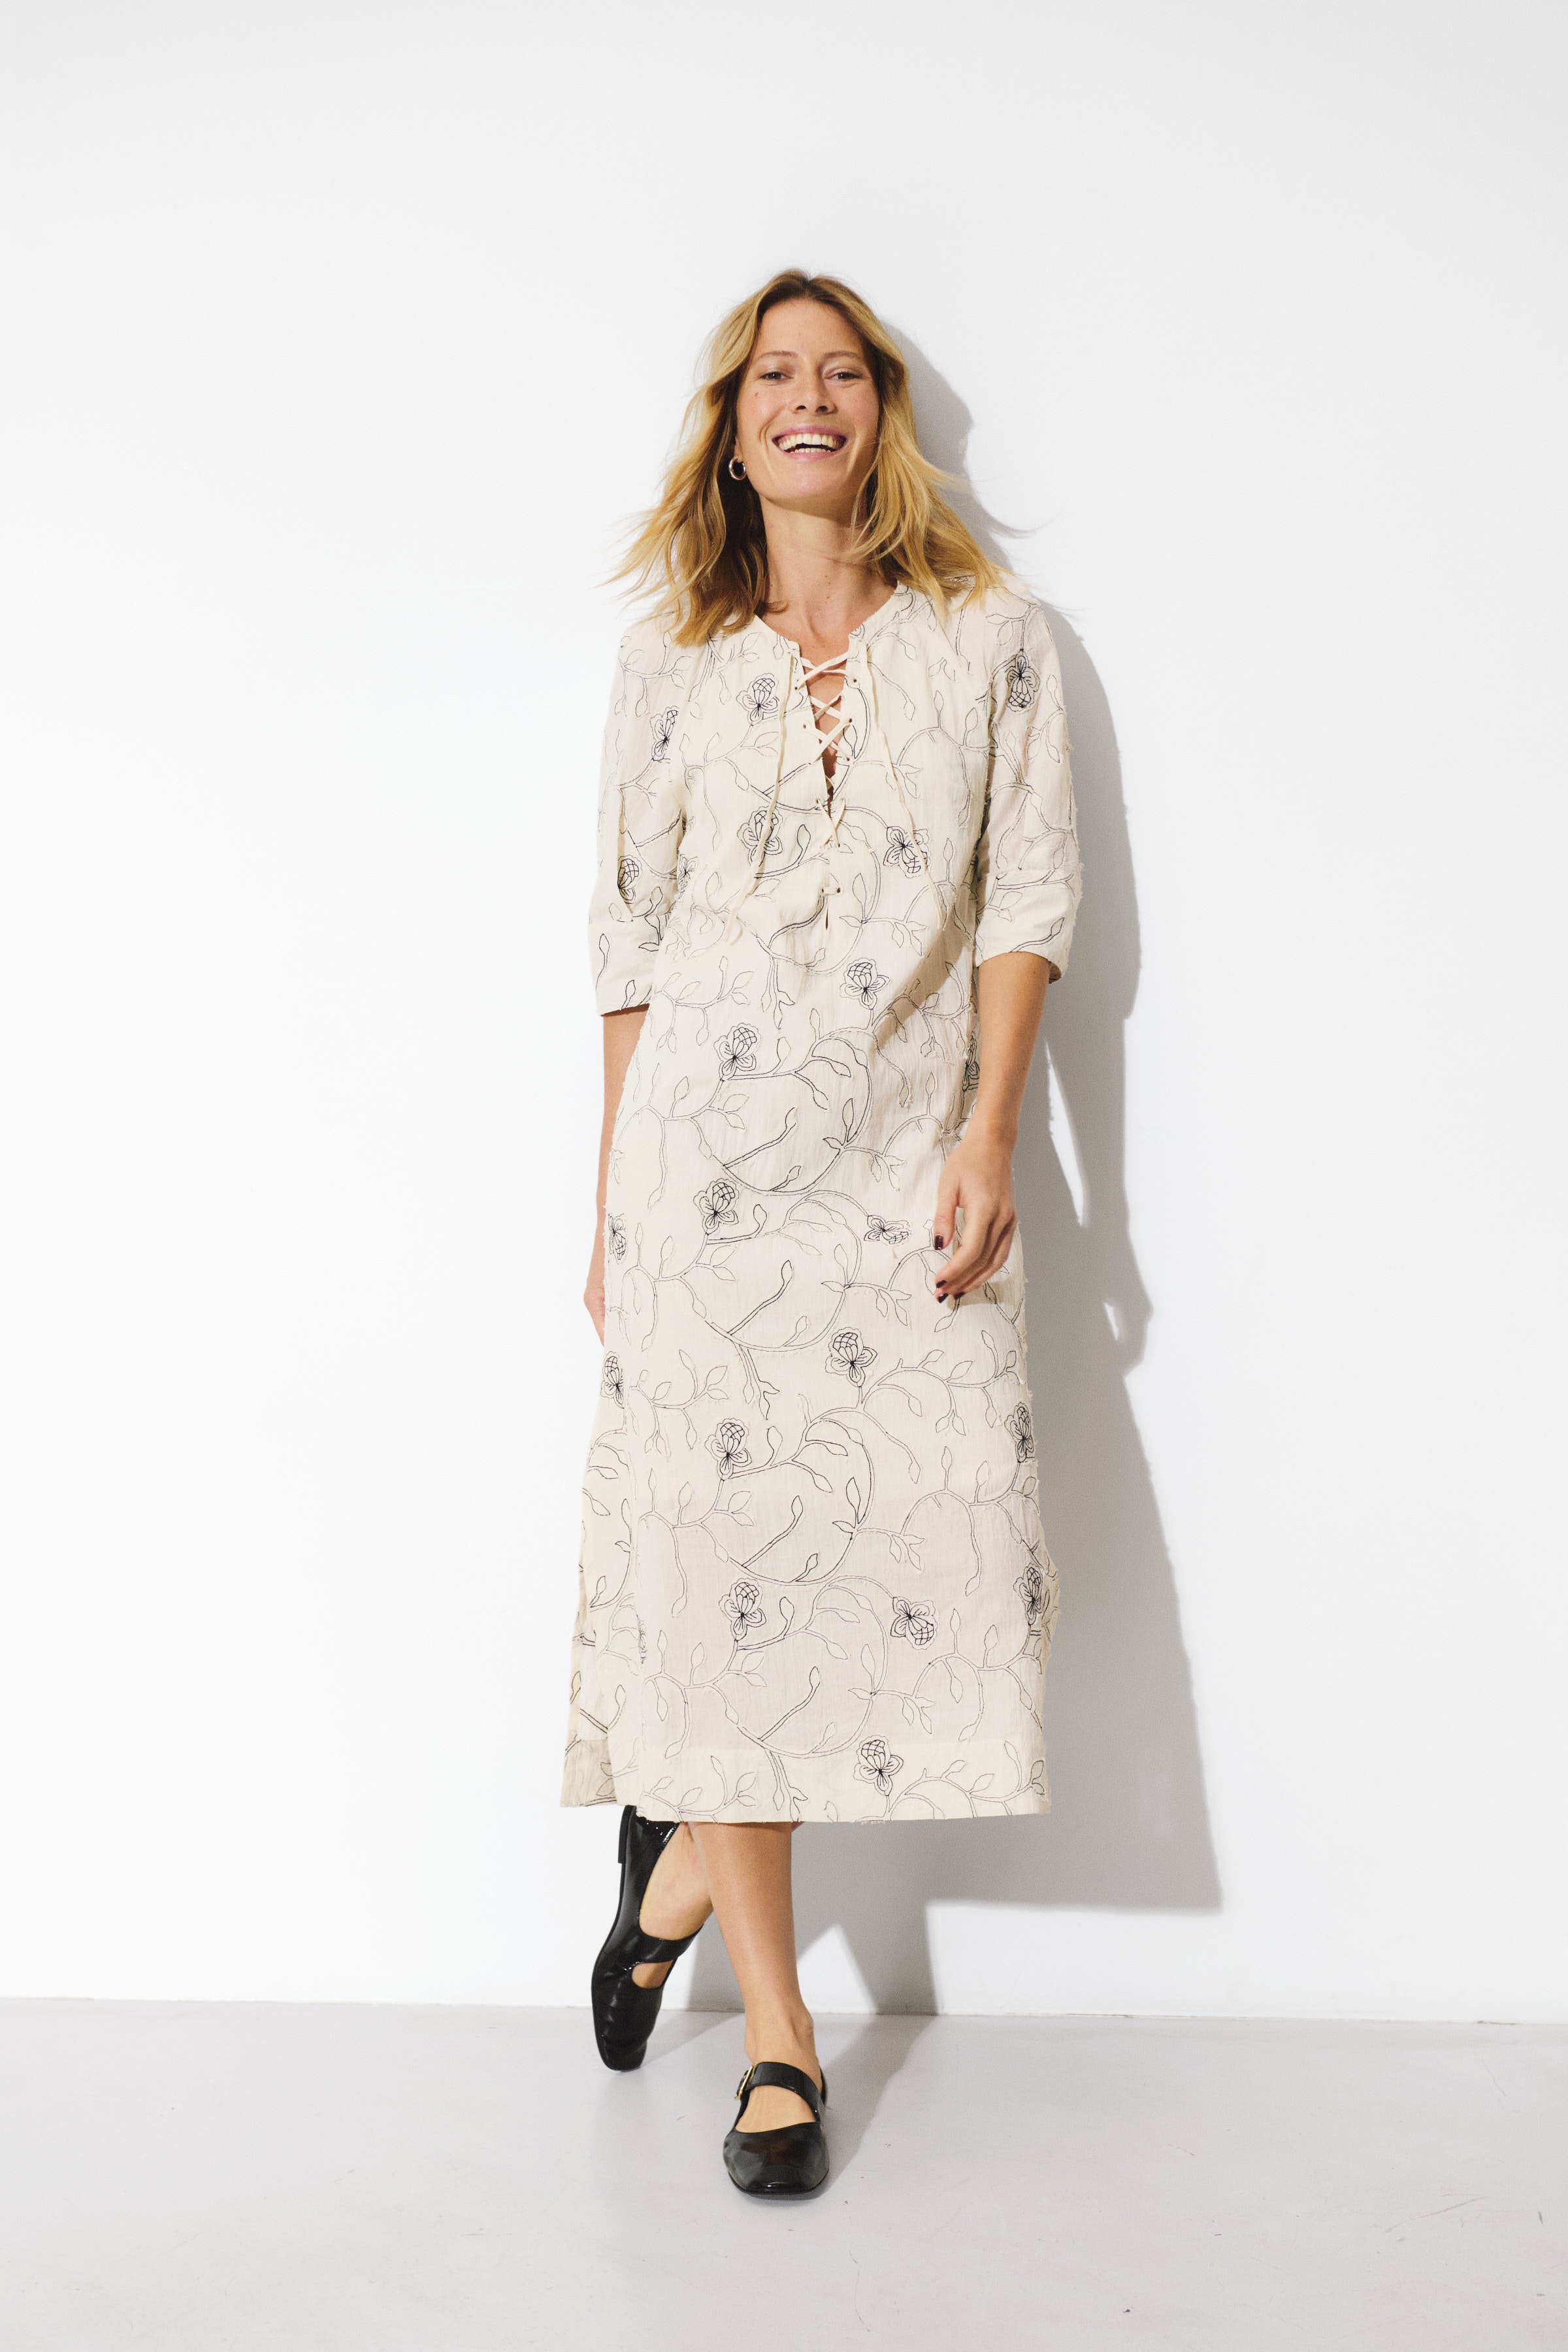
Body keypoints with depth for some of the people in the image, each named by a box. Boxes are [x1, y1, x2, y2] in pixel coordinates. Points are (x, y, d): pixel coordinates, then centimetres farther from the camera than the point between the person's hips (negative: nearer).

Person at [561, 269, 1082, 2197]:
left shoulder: (987, 632, 9)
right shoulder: (670, 664, 10)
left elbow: (1028, 899, 5)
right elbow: (627, 944, 9)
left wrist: (990, 1134, -7)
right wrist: (608, 1213, 6)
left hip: (908, 1166, 1)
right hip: (707, 1154, 0)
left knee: (937, 1554, -5)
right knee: (720, 1554, -2)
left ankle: (682, 1864, 24)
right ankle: (775, 2024, 15)